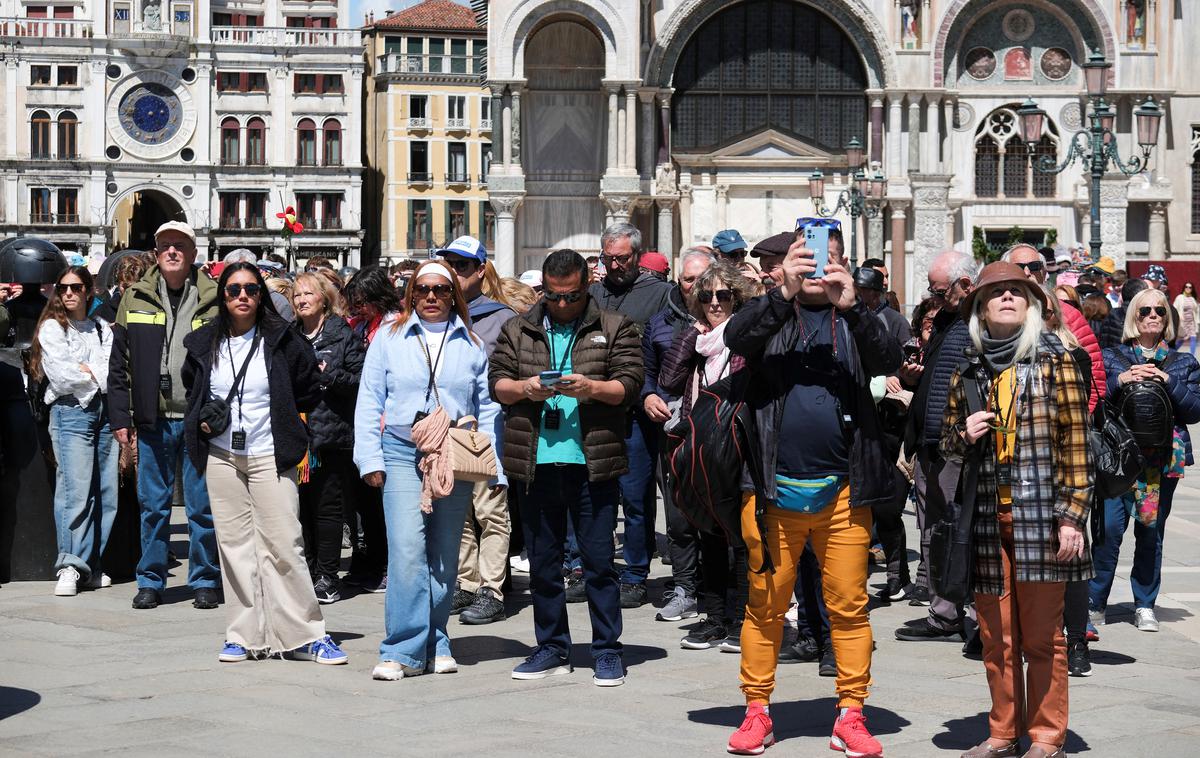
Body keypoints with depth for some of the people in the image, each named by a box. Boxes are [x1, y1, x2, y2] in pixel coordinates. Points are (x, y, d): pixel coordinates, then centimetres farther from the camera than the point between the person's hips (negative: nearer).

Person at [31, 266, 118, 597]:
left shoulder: (103, 328, 19)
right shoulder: (52, 327, 7)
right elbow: (60, 374, -5)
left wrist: (83, 370, -6)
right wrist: (97, 375, 2)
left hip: (105, 411, 4)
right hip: (71, 412, -4)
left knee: (106, 492, -1)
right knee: (75, 491, -14)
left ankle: (91, 566, 5)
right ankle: (70, 566, -15)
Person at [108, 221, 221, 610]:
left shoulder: (213, 300, 0)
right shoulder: (135, 299, 6)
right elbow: (119, 363, 8)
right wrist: (120, 417, 3)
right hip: (153, 420, 2)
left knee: (202, 505, 4)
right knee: (153, 503, 8)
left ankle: (204, 581, 14)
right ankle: (150, 581, 17)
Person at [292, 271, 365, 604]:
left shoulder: (343, 336, 1)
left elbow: (362, 379, -6)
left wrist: (329, 375, -16)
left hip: (332, 434, -4)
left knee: (328, 506, -2)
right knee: (300, 505, 6)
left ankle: (327, 576, 3)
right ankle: (307, 571, 14)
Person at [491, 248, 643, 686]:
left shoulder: (614, 329, 6)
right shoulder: (518, 331, 14)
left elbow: (630, 385, -1)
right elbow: (496, 381, 10)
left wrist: (591, 388, -18)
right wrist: (524, 388, -10)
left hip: (593, 464, -3)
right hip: (535, 464, 3)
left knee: (599, 561, -1)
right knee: (542, 563, 9)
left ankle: (607, 651, 7)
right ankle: (552, 649, 19)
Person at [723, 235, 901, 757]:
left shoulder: (853, 318, 10)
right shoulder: (770, 313, 8)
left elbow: (889, 360, -7)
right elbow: (736, 338, -13)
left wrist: (851, 306, -22)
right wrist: (785, 293, -26)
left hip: (842, 491, 1)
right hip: (775, 491, -1)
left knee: (849, 606, 4)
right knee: (766, 605, 6)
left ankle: (850, 715, 11)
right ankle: (756, 711, 15)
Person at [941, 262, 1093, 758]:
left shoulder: (1055, 362, 1)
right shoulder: (968, 376, 11)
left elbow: (1076, 443, -3)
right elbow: (948, 447, 21)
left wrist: (1072, 515, -10)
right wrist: (963, 435, -2)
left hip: (1040, 517, -3)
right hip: (987, 519, 4)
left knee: (1042, 637, 1)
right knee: (996, 637, 7)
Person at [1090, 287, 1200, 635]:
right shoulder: (1112, 358, 10)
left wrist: (1169, 383, -8)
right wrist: (1120, 380, -12)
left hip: (1164, 459, 2)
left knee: (1152, 531, 3)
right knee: (1110, 526, -10)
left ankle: (1145, 605, 15)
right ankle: (1095, 602, 0)